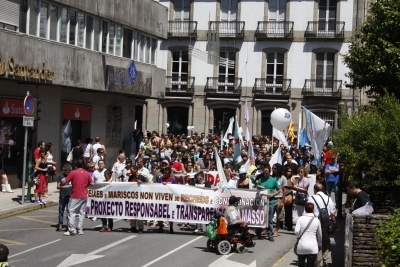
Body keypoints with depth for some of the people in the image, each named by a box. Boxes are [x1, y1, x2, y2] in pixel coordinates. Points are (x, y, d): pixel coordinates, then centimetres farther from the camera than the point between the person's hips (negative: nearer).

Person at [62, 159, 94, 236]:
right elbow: (92, 183, 6)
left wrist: (63, 180, 14)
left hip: (75, 196, -4)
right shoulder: (87, 173, 3)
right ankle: (80, 230, 9)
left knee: (72, 212, -1)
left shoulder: (73, 173, -8)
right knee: (82, 213, 9)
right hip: (84, 196, 4)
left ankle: (72, 230, -6)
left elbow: (65, 181, -8)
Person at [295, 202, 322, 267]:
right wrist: (320, 245, 29)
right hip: (313, 247, 0)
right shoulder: (316, 220, 1)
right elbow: (319, 235, 12)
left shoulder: (300, 219, -3)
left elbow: (296, 232, -13)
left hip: (301, 247, 1)